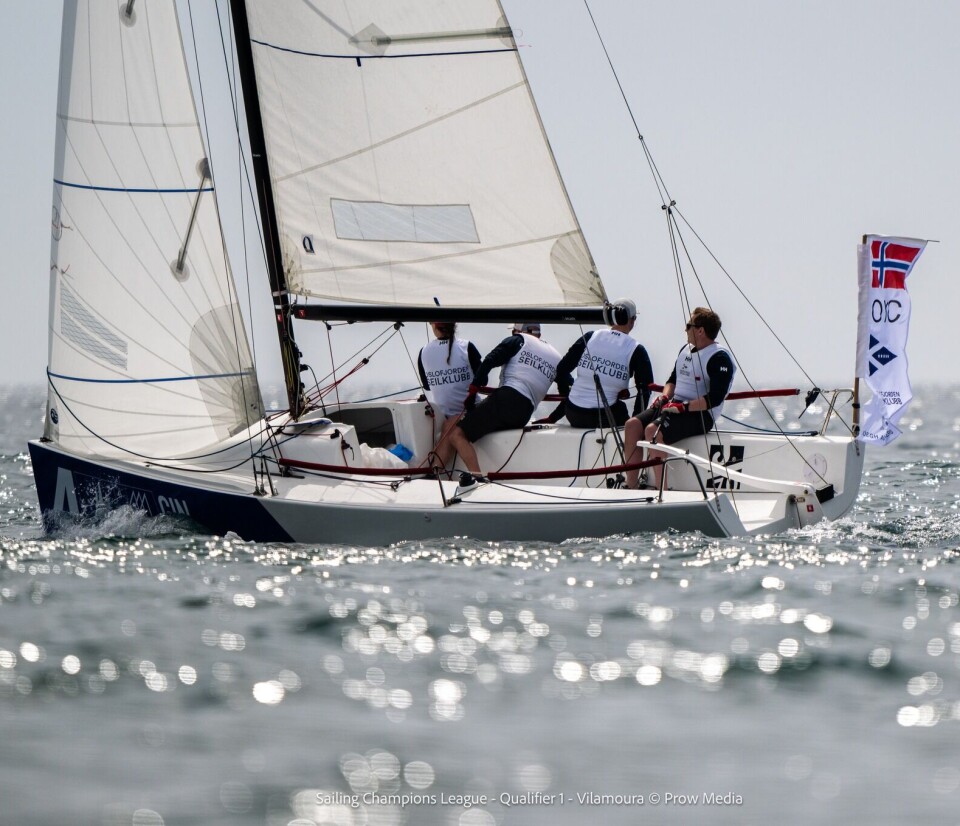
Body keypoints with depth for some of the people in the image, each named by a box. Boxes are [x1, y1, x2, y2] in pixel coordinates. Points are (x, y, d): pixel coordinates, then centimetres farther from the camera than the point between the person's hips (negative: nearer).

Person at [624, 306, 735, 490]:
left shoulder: (719, 358, -12)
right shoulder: (686, 350, 17)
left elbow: (715, 399, -21)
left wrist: (684, 406, -24)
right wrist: (665, 397, 6)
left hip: (699, 413, -9)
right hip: (674, 406, 9)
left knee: (653, 430, -31)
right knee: (632, 424, -11)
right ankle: (631, 486, -10)